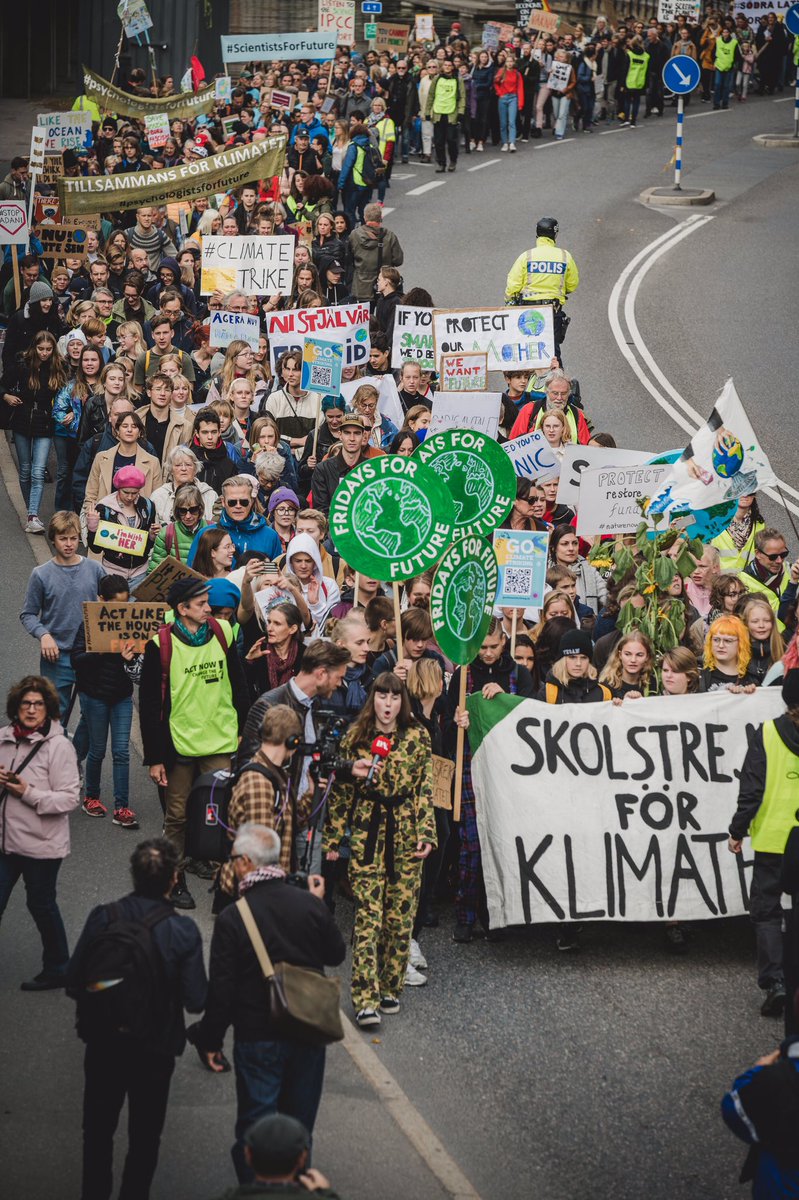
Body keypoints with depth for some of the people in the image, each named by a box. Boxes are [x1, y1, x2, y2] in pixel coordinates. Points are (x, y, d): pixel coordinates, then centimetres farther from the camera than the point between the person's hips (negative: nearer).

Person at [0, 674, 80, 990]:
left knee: (41, 905, 9)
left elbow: (70, 798, -17)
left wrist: (29, 793, -24)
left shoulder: (59, 747, -14)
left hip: (41, 845, -5)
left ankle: (57, 969, 28)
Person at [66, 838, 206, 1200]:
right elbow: (196, 1000, -16)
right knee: (144, 1136, 17)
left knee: (97, 1130, 20)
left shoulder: (101, 918, -14)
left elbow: (74, 983, -10)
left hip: (102, 1044, 2)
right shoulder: (182, 932, -19)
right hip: (154, 1048, -2)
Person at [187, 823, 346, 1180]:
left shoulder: (232, 918, -17)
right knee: (300, 1124, 19)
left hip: (258, 1039, -4)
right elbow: (336, 955, 8)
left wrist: (210, 1039, -2)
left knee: (255, 1126, 7)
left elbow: (222, 989, -14)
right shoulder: (309, 904, -8)